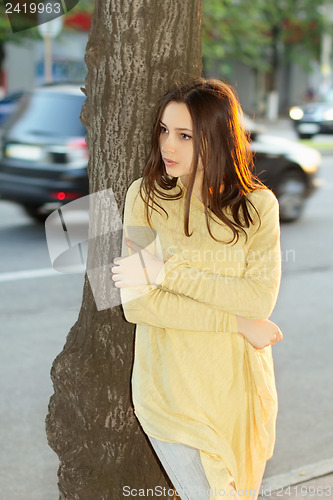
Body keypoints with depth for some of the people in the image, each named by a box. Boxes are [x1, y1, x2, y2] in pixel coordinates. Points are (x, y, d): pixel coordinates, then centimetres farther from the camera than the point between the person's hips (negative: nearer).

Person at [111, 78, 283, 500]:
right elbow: (136, 303, -15)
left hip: (240, 385, 2)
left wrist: (164, 272, -20)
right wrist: (239, 322, -16)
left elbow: (261, 298, -15)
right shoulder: (145, 196, -8)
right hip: (171, 388, -2)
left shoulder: (258, 204, -4)